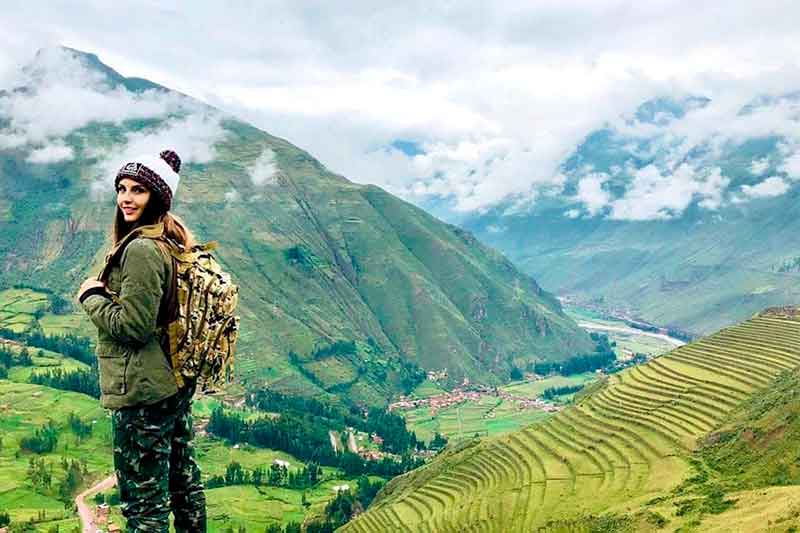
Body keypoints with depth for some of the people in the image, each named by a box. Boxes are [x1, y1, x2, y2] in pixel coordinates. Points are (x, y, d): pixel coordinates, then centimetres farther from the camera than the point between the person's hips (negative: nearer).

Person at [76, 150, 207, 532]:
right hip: (178, 384, 10)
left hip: (142, 390, -10)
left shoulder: (141, 249, -20)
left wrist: (92, 295, -8)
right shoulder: (175, 241, 9)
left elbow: (133, 326, -21)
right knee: (183, 482, 21)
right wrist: (107, 292, 14)